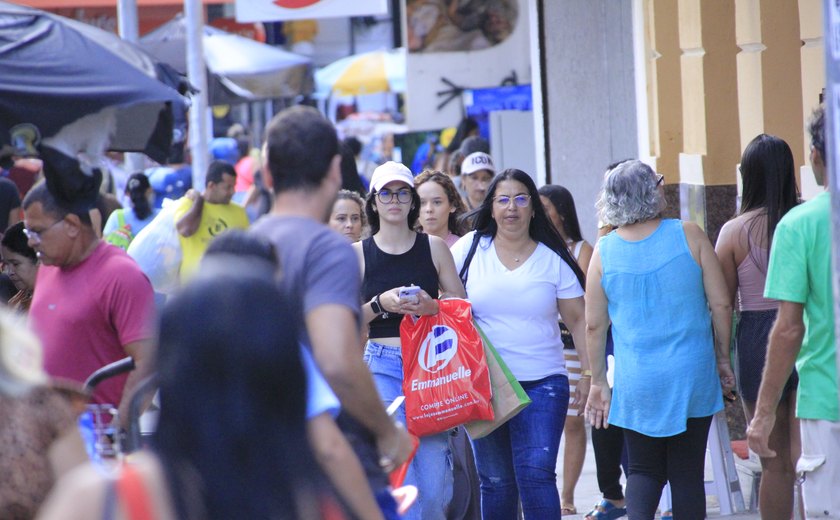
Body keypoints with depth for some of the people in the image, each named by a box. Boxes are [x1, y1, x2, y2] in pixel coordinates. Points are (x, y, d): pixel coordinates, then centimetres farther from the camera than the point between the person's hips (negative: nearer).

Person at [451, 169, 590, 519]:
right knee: (495, 480, 5)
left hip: (542, 383, -1)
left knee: (536, 473, -14)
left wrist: (588, 375, -1)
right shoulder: (471, 248, 5)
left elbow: (579, 321, 6)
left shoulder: (553, 260, 3)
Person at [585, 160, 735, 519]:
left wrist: (598, 382, 14)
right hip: (692, 376, -1)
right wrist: (723, 358, 10)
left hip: (635, 381, 1)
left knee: (644, 470, 12)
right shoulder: (688, 236, -6)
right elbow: (721, 304, -4)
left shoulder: (604, 252, -1)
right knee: (687, 472, 8)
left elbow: (594, 325, 3)